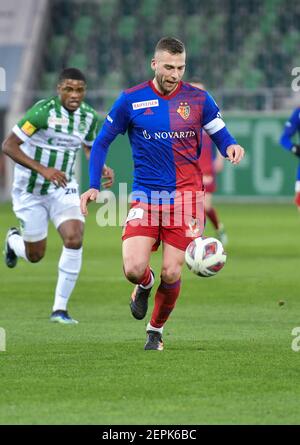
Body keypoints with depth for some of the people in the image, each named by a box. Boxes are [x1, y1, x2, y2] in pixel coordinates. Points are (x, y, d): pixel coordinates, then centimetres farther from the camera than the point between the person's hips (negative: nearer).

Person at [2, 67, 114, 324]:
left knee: (74, 239, -20)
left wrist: (103, 168, -2)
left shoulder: (89, 117, -3)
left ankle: (60, 308, -8)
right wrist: (42, 169, -31)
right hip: (30, 192, -4)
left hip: (63, 189, 4)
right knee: (35, 255, 6)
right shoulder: (43, 111, -22)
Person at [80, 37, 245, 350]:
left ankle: (155, 329, 23)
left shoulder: (198, 99, 2)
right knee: (134, 268, -16)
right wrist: (94, 186, -2)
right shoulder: (131, 100, 0)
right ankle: (145, 285, 23)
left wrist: (231, 147, -14)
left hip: (185, 195, 0)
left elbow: (220, 135, 11)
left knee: (171, 273, -4)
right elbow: (102, 142, 8)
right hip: (144, 195, 0)